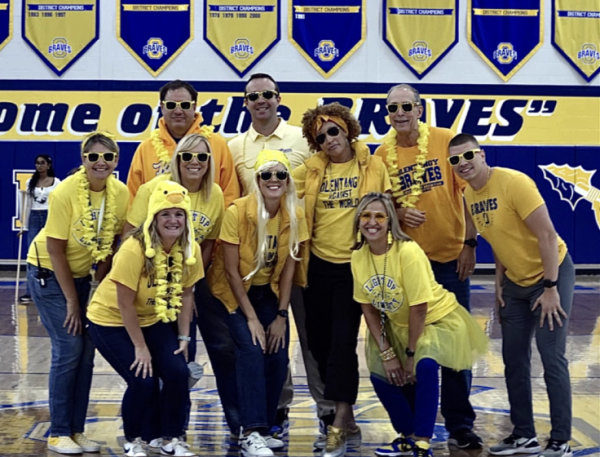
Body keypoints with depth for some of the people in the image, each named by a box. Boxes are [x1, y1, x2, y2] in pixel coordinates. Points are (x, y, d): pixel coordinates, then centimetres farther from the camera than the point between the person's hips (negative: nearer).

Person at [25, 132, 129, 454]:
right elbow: (55, 249, -19)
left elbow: (113, 240, 1)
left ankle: (76, 430, 13)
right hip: (49, 273, -5)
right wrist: (71, 301, -16)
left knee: (86, 350, 2)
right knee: (69, 348, -11)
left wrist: (101, 278, -4)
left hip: (82, 275, 5)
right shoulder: (65, 192, -24)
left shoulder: (120, 193, -10)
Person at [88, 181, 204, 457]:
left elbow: (186, 294, -1)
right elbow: (125, 304, -23)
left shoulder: (190, 249, -12)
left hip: (153, 320, 5)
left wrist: (183, 337, -5)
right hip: (111, 321, -5)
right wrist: (140, 347, -18)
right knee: (143, 381, -16)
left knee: (178, 372, -13)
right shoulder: (135, 249, -29)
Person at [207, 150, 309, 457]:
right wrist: (251, 318, -19)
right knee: (251, 351, -22)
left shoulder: (295, 216, -12)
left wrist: (281, 316, -8)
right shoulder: (237, 212, -23)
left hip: (268, 291, 4)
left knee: (278, 358, -7)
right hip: (234, 292, -4)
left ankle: (262, 427, 10)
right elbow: (231, 271, -19)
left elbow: (288, 267, -5)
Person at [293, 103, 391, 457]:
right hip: (319, 265, 4)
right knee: (319, 342, 8)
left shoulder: (373, 166, -1)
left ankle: (339, 426, -2)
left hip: (356, 265, -4)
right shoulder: (311, 170, 4)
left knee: (343, 342, -9)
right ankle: (349, 422, 23)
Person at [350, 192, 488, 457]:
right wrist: (387, 353, -8)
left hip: (437, 318, -6)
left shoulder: (408, 251, -29)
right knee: (381, 375, -5)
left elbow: (419, 308, -25)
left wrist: (411, 354, -18)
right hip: (397, 324, 6)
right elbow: (368, 308, -3)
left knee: (425, 366, -30)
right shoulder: (358, 256, -11)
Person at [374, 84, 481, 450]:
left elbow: (469, 192, -2)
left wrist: (470, 243, -6)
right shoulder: (382, 154, 1)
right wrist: (399, 214, -13)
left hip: (451, 255, -2)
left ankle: (460, 424, 14)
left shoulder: (446, 141, -5)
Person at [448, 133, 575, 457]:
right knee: (514, 360, 9)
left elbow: (547, 235, -22)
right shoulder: (469, 196, 1)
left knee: (552, 359, -8)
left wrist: (551, 288, -23)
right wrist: (499, 283, 8)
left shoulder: (514, 182, -22)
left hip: (551, 273, -8)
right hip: (516, 281, 8)